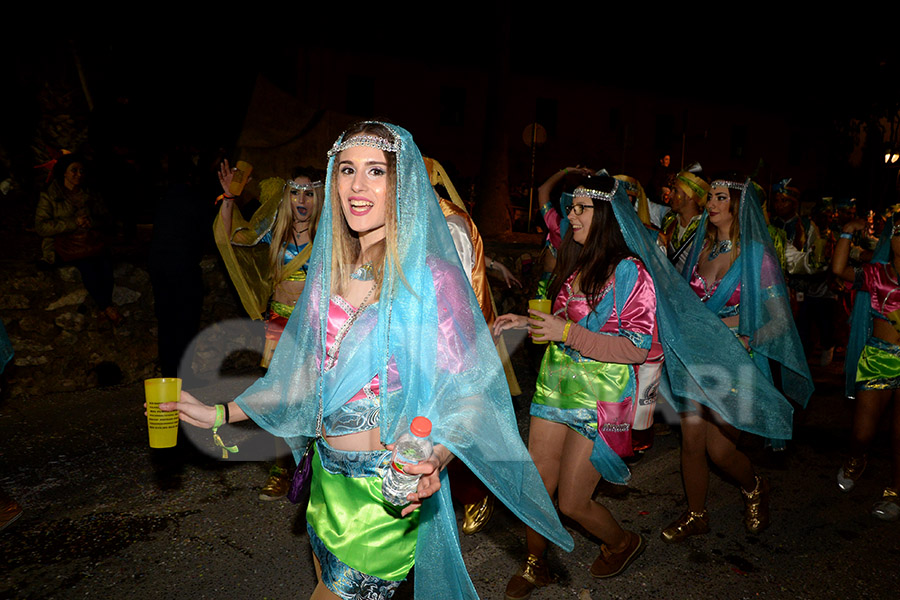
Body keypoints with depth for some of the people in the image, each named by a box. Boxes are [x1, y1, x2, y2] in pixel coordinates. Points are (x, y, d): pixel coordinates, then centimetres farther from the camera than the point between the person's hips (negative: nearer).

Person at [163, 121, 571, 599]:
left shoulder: (432, 277, -18)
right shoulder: (329, 272, 1)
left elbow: (471, 394, -16)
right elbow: (310, 376, 9)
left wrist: (436, 460, -34)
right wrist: (220, 413, 5)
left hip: (389, 489, -6)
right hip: (327, 476, 6)